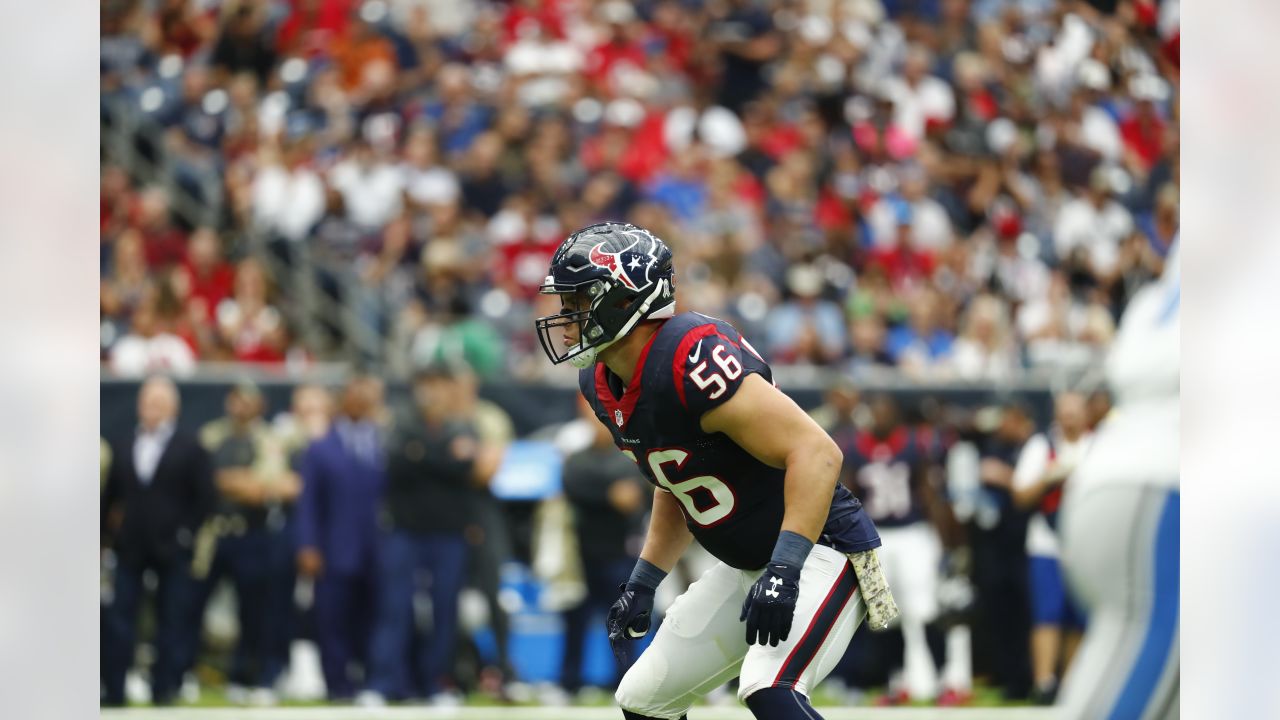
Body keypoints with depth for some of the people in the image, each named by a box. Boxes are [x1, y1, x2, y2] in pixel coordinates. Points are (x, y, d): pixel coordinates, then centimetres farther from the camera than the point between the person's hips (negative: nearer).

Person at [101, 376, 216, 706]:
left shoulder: (190, 449, 1)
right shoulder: (122, 448, 10)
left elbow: (204, 497, -1)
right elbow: (110, 496, 12)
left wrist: (186, 533, -9)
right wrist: (108, 535, 4)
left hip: (172, 548, -2)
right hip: (129, 548, 2)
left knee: (172, 622, 0)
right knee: (118, 620, -3)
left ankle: (164, 688, 6)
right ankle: (113, 689, -1)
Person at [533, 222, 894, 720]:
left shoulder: (692, 359, -27)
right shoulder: (603, 384, 4)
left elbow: (816, 453, -31)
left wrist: (785, 568, -36)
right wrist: (642, 583, 14)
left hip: (820, 552, -10)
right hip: (744, 566, 10)